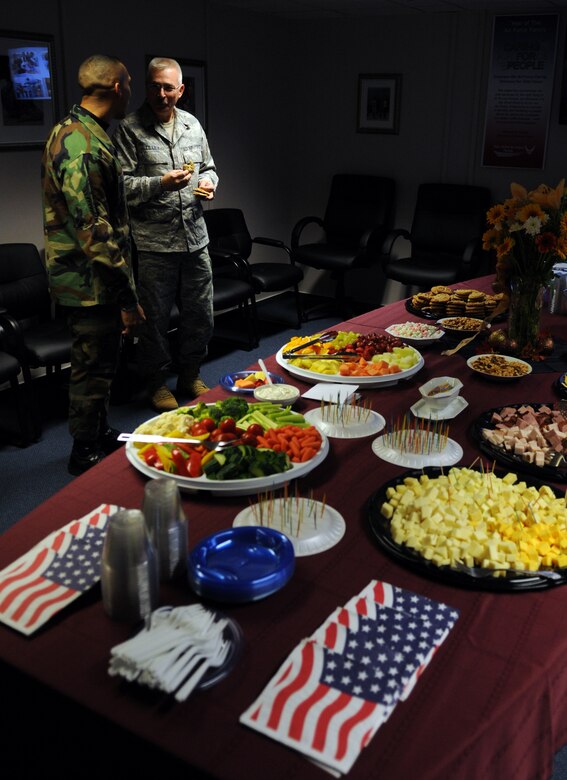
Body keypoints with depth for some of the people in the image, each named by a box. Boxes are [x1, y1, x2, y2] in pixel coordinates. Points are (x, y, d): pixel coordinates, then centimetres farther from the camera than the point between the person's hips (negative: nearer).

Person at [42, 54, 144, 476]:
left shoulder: (83, 133, 14)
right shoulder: (80, 144, -21)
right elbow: (93, 229, -25)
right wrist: (126, 296, -23)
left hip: (95, 280, 10)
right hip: (91, 282, -10)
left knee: (100, 363, 20)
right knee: (92, 369, 3)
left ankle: (99, 436, 36)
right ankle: (86, 454, 18)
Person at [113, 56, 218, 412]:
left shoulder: (192, 125, 12)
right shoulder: (130, 129, -5)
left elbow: (208, 167, 23)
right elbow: (121, 185, -10)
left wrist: (209, 182, 1)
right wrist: (161, 183, -21)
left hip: (195, 238, 5)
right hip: (153, 242, -5)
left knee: (201, 314, 12)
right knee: (155, 318, 4)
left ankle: (191, 376, 30)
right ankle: (157, 384, 21)